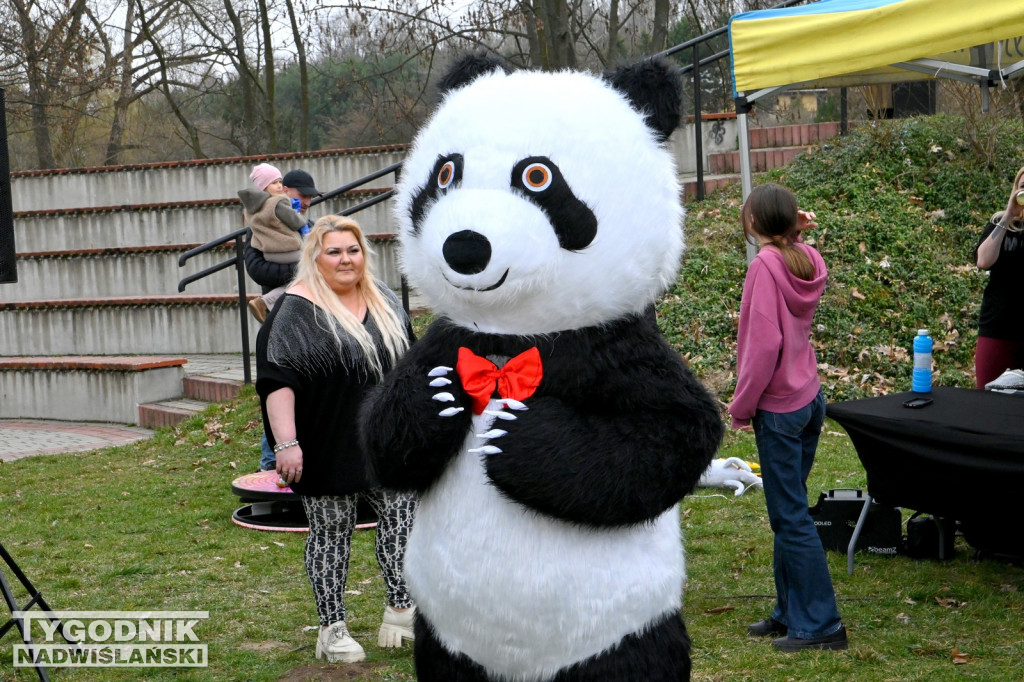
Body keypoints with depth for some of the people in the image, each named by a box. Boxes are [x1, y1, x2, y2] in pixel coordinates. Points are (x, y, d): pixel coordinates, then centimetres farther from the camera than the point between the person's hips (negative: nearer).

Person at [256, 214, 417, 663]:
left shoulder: (382, 300, 8)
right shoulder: (297, 309, -12)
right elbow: (276, 377, -19)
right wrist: (286, 443, -27)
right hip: (328, 451, -6)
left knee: (401, 517, 4)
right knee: (331, 534, 4)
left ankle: (402, 612, 16)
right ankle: (332, 630, 16)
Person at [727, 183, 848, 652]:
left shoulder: (764, 265, -16)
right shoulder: (808, 261, 5)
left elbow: (764, 343, -20)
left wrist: (742, 406, -11)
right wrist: (797, 235, 9)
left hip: (778, 407, -8)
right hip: (810, 398, 8)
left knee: (790, 517, -2)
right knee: (788, 512, 16)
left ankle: (820, 625, 3)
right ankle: (790, 612, 24)